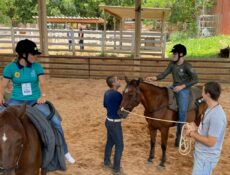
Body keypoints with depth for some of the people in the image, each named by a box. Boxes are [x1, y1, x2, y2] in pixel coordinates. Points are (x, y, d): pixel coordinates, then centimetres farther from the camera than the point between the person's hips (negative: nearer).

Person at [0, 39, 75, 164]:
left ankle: (64, 151, 9)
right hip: (17, 100, 0)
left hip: (35, 100, 0)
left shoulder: (37, 67, -1)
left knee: (56, 121, -9)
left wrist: (43, 95, -28)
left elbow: (42, 82, -10)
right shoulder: (10, 68, -3)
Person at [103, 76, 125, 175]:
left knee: (110, 142, 23)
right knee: (119, 146, 3)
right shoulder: (116, 94, -26)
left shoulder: (107, 93, 3)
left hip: (109, 121, 9)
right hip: (114, 123, -9)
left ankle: (106, 162, 39)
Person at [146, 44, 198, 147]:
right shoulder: (172, 64, 4)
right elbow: (164, 74, 2)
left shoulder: (187, 66, -14)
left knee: (182, 111, -19)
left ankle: (179, 134, -4)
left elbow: (195, 79, -15)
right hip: (174, 87, 7)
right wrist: (154, 78, -16)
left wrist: (182, 86, -22)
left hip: (184, 89, -7)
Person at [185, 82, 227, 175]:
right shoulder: (211, 109, 2)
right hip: (201, 154, 9)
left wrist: (192, 134, -18)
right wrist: (196, 129, -1)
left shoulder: (216, 116, -29)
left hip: (206, 158, -9)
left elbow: (210, 142, -27)